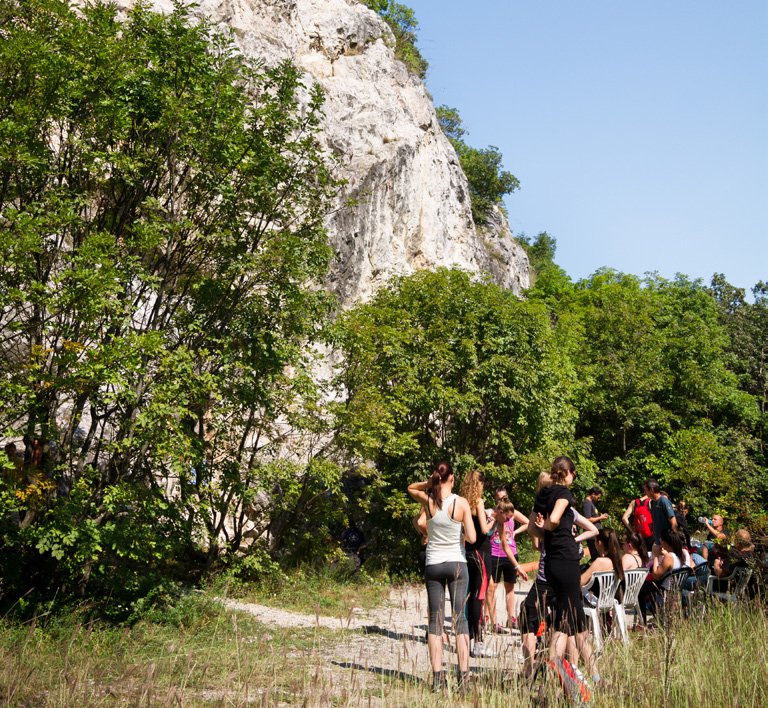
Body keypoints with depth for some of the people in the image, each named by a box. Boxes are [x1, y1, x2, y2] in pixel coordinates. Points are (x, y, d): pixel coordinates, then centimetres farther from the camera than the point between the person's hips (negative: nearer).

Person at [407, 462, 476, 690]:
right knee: (460, 619, 4)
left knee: (435, 621, 6)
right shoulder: (461, 503, -9)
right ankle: (463, 675, 1)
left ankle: (437, 676, 2)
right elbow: (472, 538, -9)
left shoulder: (427, 500, -4)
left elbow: (410, 487, 19)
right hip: (457, 564, -1)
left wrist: (429, 483, 2)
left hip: (433, 565, 1)